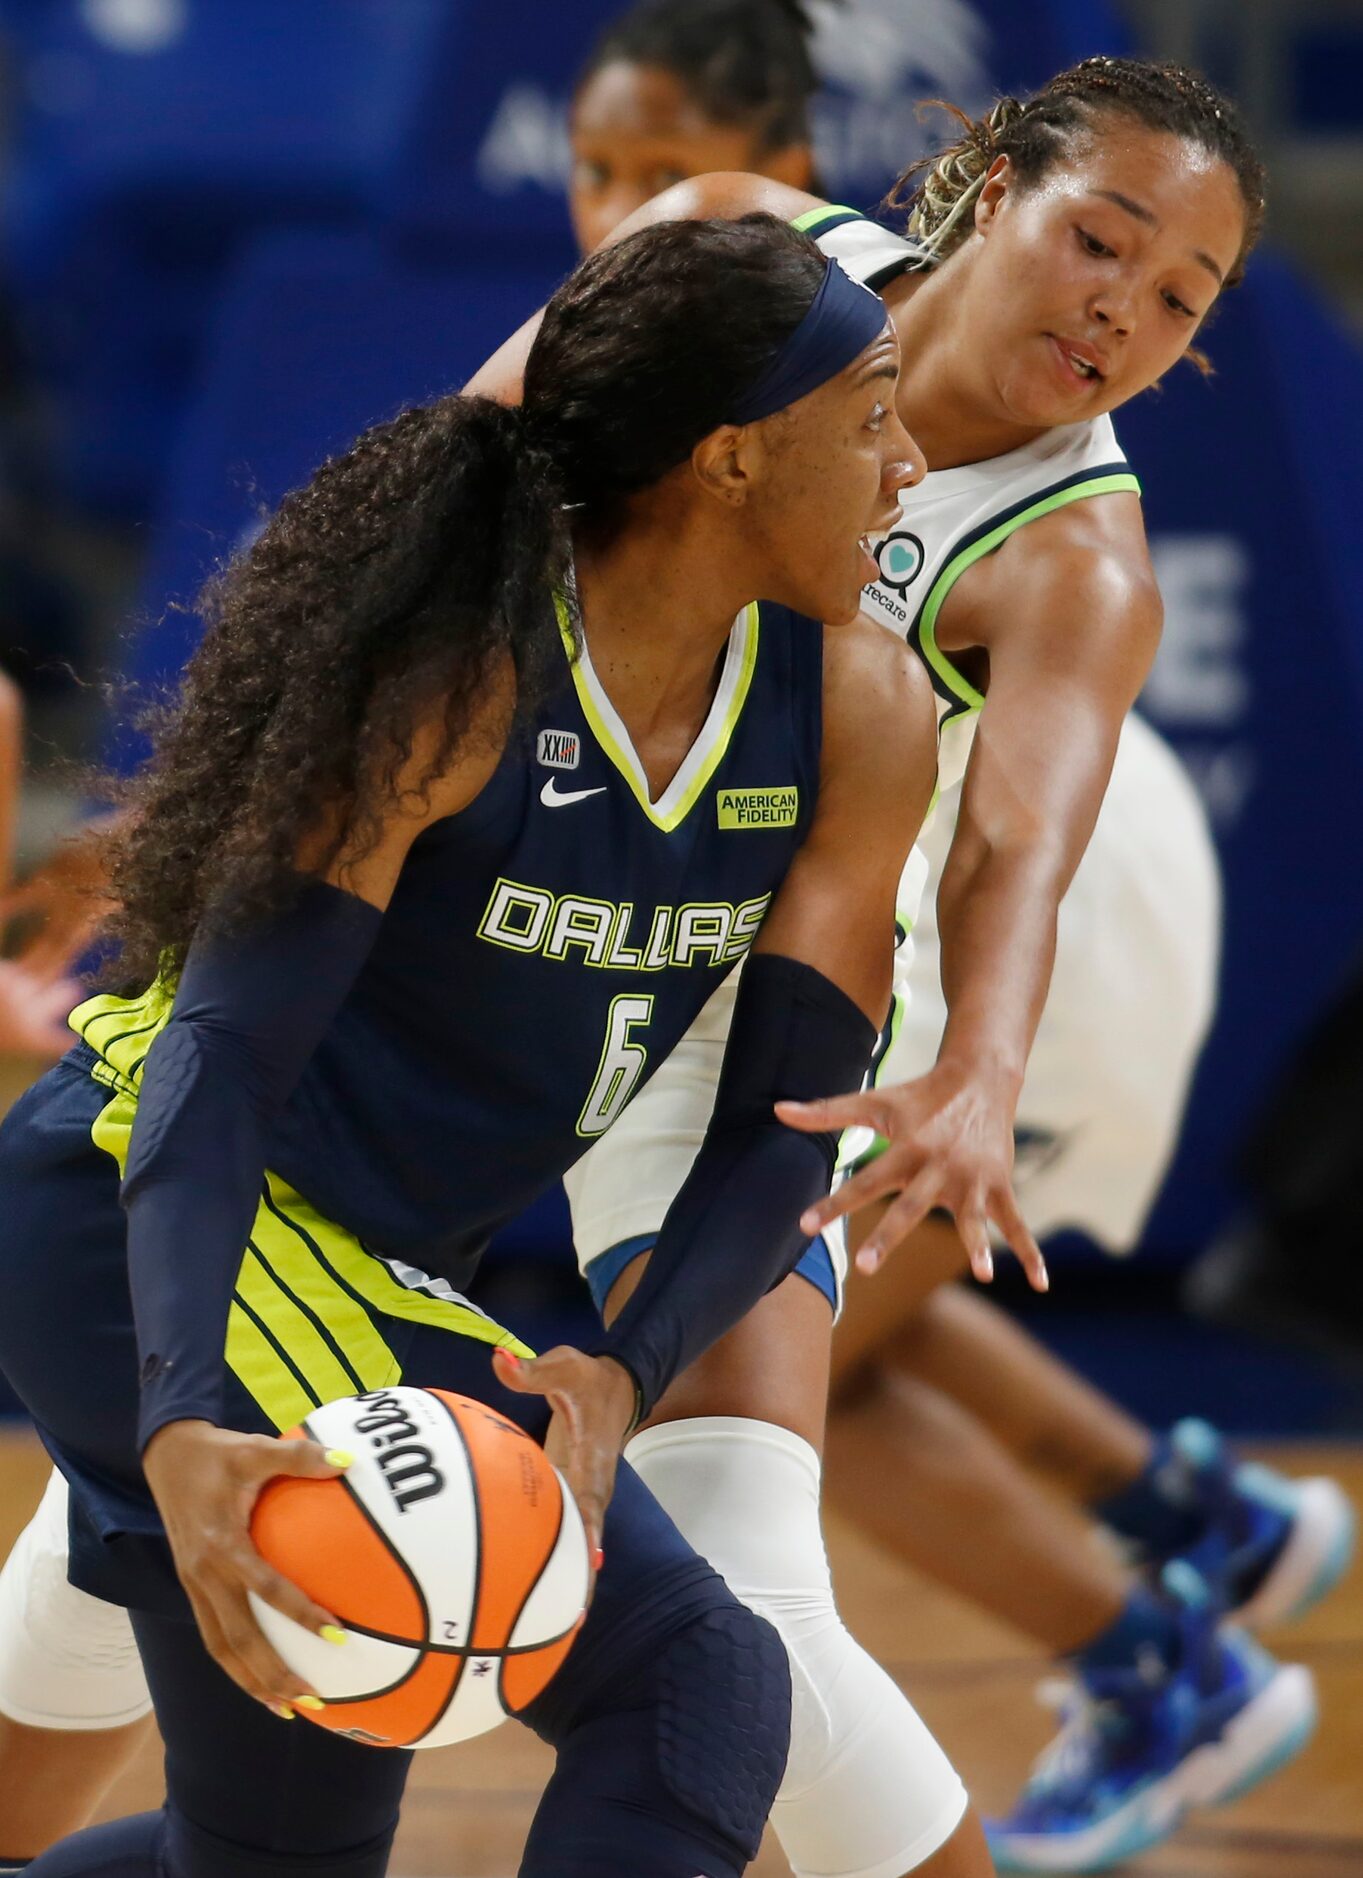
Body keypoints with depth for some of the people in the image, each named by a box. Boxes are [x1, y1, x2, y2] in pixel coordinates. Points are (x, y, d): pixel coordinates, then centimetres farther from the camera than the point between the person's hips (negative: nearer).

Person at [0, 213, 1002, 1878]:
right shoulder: (461, 685, -22)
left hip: (378, 1275, 8)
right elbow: (223, 1051, -26)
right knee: (694, 1681, -22)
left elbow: (786, 1118, -5)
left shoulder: (858, 714, -3)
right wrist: (182, 1430, -41)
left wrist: (623, 1376, -23)